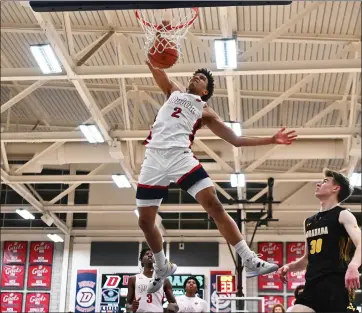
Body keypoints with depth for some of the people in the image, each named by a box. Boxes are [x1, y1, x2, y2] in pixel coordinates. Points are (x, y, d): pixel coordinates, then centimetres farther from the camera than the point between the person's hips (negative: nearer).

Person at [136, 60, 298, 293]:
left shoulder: (205, 110, 18)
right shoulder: (174, 92, 26)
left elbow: (235, 139, 13)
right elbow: (157, 71, 12)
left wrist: (270, 140, 5)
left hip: (180, 156, -2)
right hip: (154, 158, 2)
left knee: (214, 205, -17)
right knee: (145, 221, 3)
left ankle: (250, 261, -14)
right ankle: (163, 268, 28)